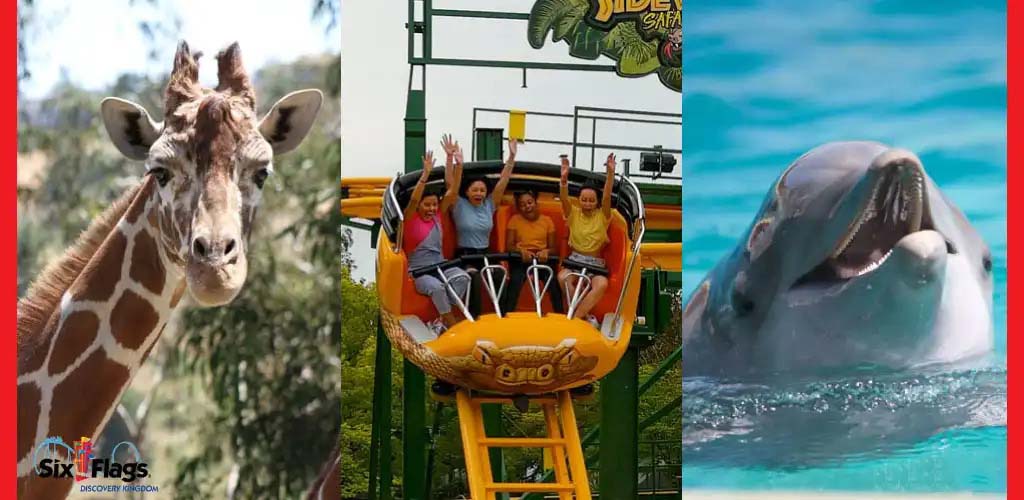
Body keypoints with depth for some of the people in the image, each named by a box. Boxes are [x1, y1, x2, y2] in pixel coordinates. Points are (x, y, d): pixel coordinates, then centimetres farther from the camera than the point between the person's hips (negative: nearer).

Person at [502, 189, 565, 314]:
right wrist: (521, 250, -19)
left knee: (554, 283, -30)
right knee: (515, 281, -34)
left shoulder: (547, 220, 13)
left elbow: (554, 248, 12)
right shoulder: (515, 220, 10)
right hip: (521, 259, -1)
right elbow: (509, 246, 4)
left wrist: (546, 251, -13)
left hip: (542, 259, 1)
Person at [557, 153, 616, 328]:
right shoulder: (573, 214, 5)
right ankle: (586, 316, -27)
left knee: (602, 284, -35)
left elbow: (607, 197, -12)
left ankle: (575, 317, -33)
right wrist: (564, 179, -32)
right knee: (563, 278, -34)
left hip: (596, 264, -1)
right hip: (574, 260, 1)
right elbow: (564, 199, -13)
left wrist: (610, 174, -27)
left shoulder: (602, 216, 4)